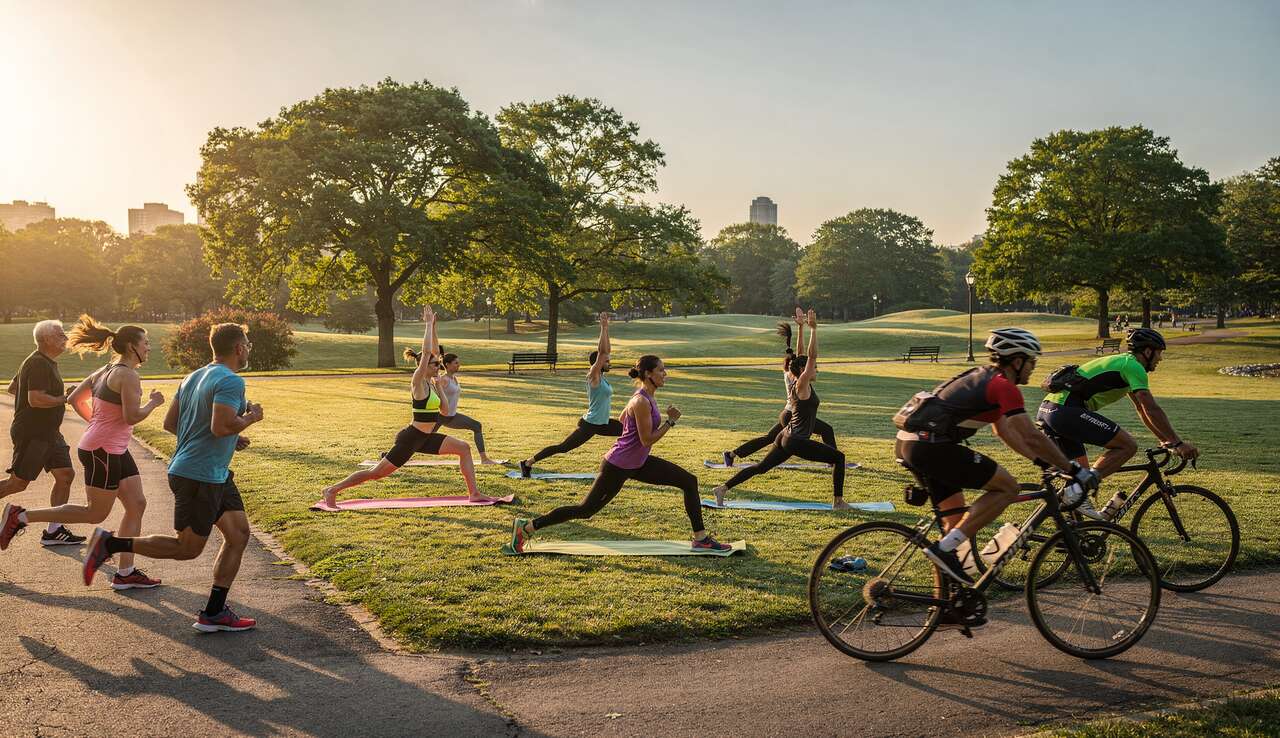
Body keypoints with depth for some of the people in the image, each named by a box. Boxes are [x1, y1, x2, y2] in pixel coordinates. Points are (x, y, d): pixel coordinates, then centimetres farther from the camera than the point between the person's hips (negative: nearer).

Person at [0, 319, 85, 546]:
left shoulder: (46, 363, 15)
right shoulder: (39, 364, -17)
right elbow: (36, 400, -27)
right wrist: (65, 398, -17)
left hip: (48, 433, 10)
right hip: (32, 434, -10)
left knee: (66, 475, 4)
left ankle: (53, 531, 7)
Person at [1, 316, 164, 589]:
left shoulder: (106, 371, 11)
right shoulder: (128, 375, -17)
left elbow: (75, 399, 17)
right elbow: (132, 416, -24)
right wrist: (153, 403, -7)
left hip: (115, 451, 10)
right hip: (102, 452, -10)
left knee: (137, 504, 6)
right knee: (96, 514, 3)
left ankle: (125, 574, 8)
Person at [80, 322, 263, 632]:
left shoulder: (193, 377, 13)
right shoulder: (231, 382, -17)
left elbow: (170, 423, 15)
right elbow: (221, 426, -29)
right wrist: (251, 418, -9)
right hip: (200, 477, -10)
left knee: (239, 534, 9)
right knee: (187, 548, 2)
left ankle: (214, 613, 11)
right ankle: (110, 544, 6)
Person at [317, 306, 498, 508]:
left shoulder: (430, 381, 7)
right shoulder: (418, 382, -16)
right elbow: (426, 352, -24)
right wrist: (429, 324, -18)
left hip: (424, 438, 9)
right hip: (411, 438, -9)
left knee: (464, 448, 1)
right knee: (376, 473, -2)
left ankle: (474, 493, 0)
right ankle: (333, 490, 11)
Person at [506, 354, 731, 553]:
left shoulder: (647, 397, 6)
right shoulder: (641, 402, -23)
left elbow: (622, 419, 21)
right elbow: (647, 440, -24)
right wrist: (670, 421, -17)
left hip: (637, 463, 10)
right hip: (618, 467, -10)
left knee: (689, 481, 5)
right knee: (585, 510, 0)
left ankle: (701, 538, 10)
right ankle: (527, 527, 11)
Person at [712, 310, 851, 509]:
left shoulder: (799, 384, 10)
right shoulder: (802, 385, -13)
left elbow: (803, 355, 16)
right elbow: (812, 356, -20)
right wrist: (813, 329, -20)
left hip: (786, 438, 9)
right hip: (796, 442, -9)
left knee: (761, 467, 14)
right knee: (838, 457, -2)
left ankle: (723, 488, 12)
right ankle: (838, 502, -1)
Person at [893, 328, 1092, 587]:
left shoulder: (983, 378, 23)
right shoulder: (1003, 386, -6)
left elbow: (1003, 430, 30)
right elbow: (1032, 437, -10)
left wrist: (1042, 461, 28)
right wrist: (1075, 471, -2)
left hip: (908, 443, 10)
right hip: (931, 446, -10)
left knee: (955, 516, 18)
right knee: (1007, 487, -2)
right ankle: (945, 548, -7)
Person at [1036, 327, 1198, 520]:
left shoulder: (1123, 362, 28)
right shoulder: (1133, 366, -2)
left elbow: (1143, 410, 32)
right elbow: (1152, 410, -8)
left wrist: (1167, 440, 31)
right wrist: (1178, 443, -3)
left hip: (1047, 411, 10)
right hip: (1066, 411, -10)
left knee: (1082, 469, 20)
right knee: (1128, 446, -8)